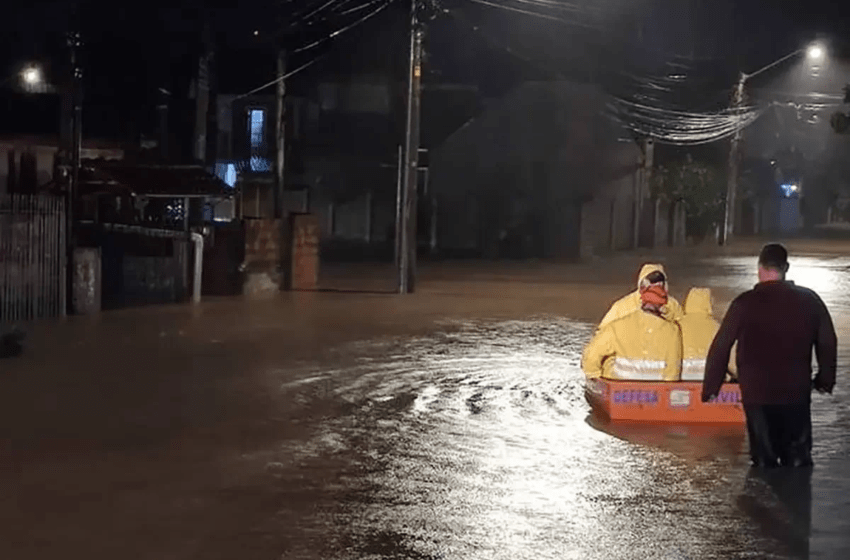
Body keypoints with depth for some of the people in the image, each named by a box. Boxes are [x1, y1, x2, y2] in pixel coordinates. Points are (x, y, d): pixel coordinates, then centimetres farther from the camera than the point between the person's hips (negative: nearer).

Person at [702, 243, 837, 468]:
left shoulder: (745, 303, -10)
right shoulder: (809, 300, -2)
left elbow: (720, 347, -9)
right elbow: (827, 343, 7)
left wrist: (711, 386, 1)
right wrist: (825, 380, 21)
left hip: (756, 393, -2)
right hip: (797, 393, 2)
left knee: (764, 460, 8)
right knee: (799, 461, 13)